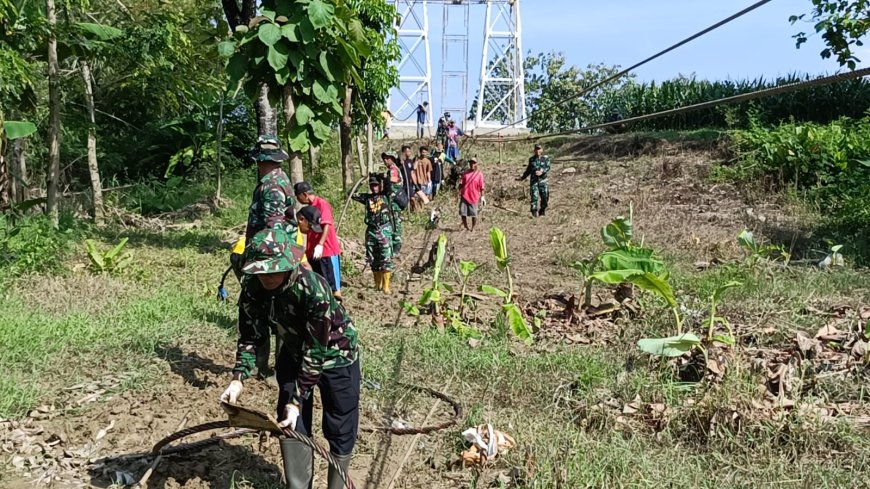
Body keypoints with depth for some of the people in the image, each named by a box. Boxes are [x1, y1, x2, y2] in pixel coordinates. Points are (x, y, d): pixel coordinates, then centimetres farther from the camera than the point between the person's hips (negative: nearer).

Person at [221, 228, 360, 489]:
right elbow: (249, 336, -9)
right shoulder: (253, 288, -20)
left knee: (339, 428, 3)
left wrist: (297, 400, -30)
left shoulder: (314, 290, -37)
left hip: (335, 354, -5)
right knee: (290, 425, 7)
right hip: (294, 353, 5)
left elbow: (315, 352, -31)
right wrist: (238, 378, -24)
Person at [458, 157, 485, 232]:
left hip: (474, 197, -3)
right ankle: (466, 227, 15)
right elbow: (461, 183, 13)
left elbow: (482, 187, -3)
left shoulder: (479, 174, -1)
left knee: (474, 214, 2)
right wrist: (459, 192, 5)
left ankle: (473, 228, 19)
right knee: (462, 212, 0)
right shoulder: (465, 173, 8)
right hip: (464, 196, 3)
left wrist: (482, 196, -8)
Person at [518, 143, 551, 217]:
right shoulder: (531, 159, 9)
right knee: (534, 197, -10)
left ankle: (542, 212, 19)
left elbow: (548, 167, -8)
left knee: (545, 197, 1)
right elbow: (528, 170, 18)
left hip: (542, 180, 0)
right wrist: (522, 178, 16)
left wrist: (542, 172, -27)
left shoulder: (546, 158, 3)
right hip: (533, 181, 0)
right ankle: (534, 213, -4)